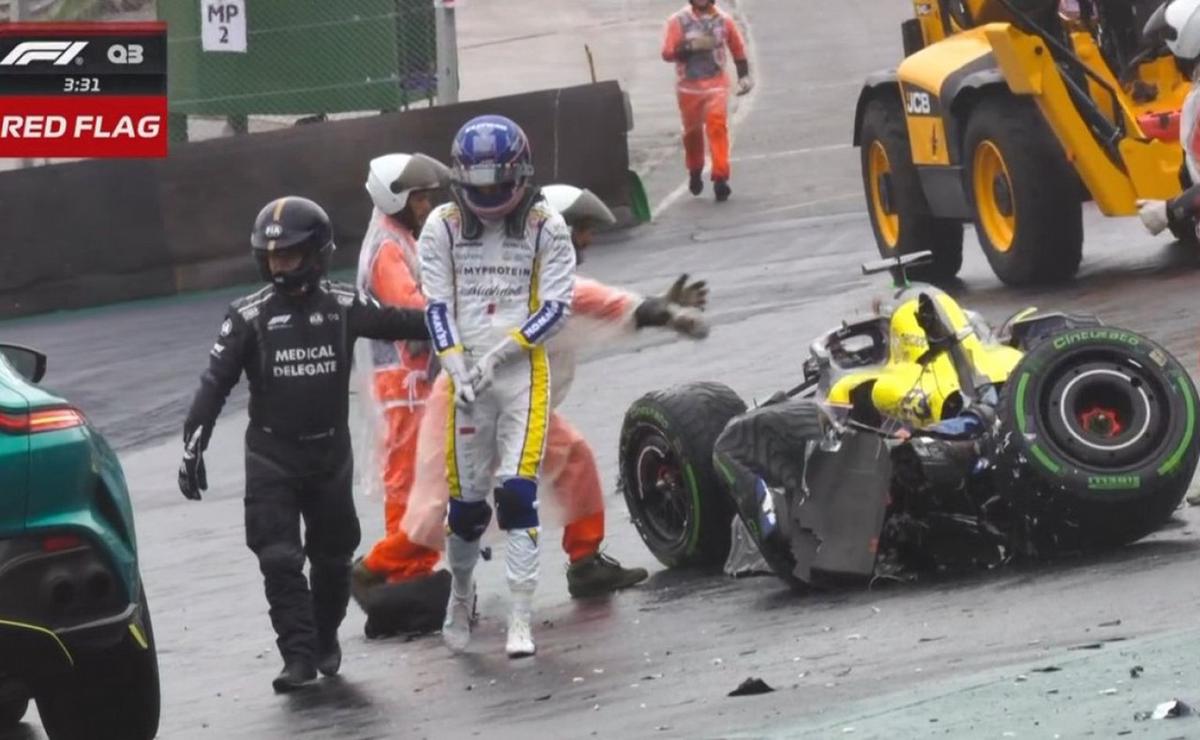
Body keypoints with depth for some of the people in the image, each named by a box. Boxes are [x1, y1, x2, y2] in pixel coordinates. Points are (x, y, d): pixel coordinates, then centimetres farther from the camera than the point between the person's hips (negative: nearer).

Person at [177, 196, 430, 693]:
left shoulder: (343, 307, -2)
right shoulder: (249, 317, -5)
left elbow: (399, 323, 10)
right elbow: (216, 383, -6)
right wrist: (193, 445, -12)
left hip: (330, 452, 2)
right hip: (271, 457, -2)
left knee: (333, 556, 12)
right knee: (279, 559, -12)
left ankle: (325, 639, 34)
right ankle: (299, 656, -12)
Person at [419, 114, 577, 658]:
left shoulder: (546, 227, 0)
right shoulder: (443, 227, 3)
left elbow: (556, 307, -4)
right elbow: (437, 306, 1)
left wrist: (499, 354, -14)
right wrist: (457, 368, -13)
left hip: (524, 373, -2)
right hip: (466, 377, 2)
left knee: (517, 495, -12)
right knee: (466, 503, 5)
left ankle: (521, 623, -10)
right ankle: (461, 596, 32)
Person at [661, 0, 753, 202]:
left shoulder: (723, 19, 2)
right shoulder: (678, 21, -4)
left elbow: (737, 48, 15)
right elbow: (667, 52, -10)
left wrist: (744, 75, 16)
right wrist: (690, 47, -24)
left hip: (716, 84, 0)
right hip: (689, 86, 0)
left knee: (717, 125, -17)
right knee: (692, 131, 10)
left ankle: (720, 178, -19)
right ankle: (695, 172, 37)